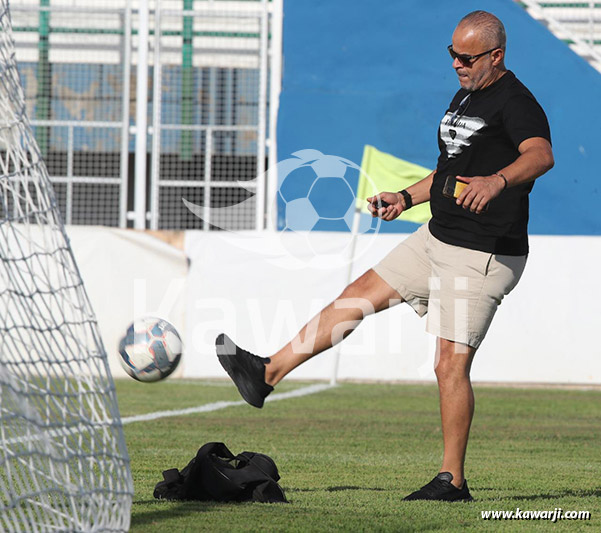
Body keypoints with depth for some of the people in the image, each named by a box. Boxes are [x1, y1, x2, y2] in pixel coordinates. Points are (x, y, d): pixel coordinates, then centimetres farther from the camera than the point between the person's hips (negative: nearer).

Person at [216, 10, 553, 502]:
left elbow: (541, 155, -37)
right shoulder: (464, 97, 15)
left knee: (451, 364, -12)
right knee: (359, 295, 12)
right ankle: (268, 374, 20)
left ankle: (452, 480, -5)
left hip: (482, 257, -10)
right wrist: (406, 198, 23)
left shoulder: (515, 102, -16)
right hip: (437, 239, 10)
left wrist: (497, 180, -55)